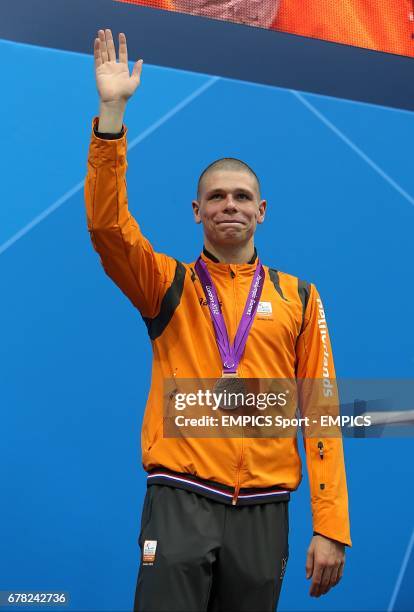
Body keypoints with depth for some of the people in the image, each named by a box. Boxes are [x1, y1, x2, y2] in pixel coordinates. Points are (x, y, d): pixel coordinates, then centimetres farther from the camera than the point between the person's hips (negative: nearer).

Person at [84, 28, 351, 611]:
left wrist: (330, 528, -2)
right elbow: (107, 223, -11)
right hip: (180, 502, -1)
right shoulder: (169, 285, 6)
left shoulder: (299, 297, 7)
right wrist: (113, 111, -18)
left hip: (264, 511, 2)